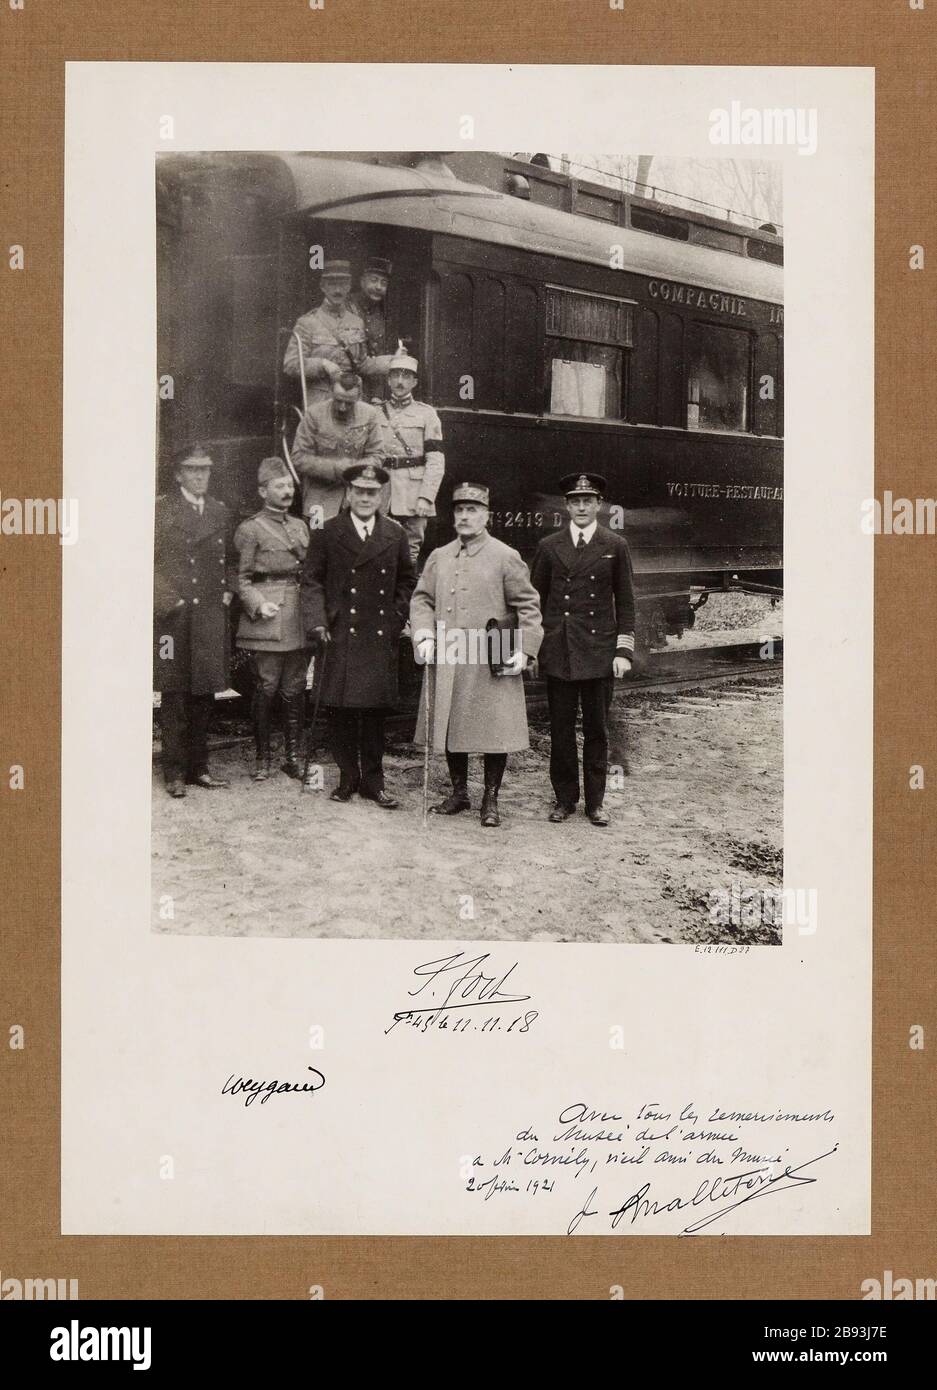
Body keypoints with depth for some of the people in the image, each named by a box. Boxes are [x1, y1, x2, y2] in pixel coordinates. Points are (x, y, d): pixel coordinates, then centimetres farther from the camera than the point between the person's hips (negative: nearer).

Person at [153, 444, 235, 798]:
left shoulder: (219, 511, 14)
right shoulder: (159, 509, -1)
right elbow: (147, 559, -4)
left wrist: (227, 592, 7)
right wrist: (163, 597, -11)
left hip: (210, 617, 5)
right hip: (173, 616, -5)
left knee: (205, 692, 9)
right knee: (174, 695, -1)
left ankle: (198, 766, 18)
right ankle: (174, 771, 6)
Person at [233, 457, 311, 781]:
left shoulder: (300, 526, 17)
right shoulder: (250, 530, -1)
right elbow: (241, 579, -2)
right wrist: (259, 605, -16)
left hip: (298, 621, 5)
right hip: (267, 622, -5)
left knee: (295, 690, 7)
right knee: (265, 690, -2)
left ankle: (293, 757, 15)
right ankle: (262, 758, 9)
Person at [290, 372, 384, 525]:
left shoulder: (369, 414, 0)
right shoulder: (314, 414, -9)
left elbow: (375, 457, 3)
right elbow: (299, 459, -10)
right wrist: (337, 468, -18)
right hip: (321, 499, -2)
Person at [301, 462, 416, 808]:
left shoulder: (395, 535, 9)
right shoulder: (327, 533, 2)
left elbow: (406, 581, 19)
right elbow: (311, 581, 2)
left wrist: (398, 617, 7)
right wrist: (317, 622, -8)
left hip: (382, 638, 2)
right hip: (341, 636, -2)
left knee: (376, 711, 5)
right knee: (341, 711, 1)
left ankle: (373, 780, 14)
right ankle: (347, 778, 12)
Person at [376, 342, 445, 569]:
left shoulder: (426, 414, 4)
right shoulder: (376, 413, 10)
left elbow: (436, 461, -3)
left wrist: (425, 497, -12)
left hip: (413, 498, -2)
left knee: (410, 553, -1)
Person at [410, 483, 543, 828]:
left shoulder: (506, 558, -1)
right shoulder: (438, 558, 11)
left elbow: (528, 606, 0)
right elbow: (421, 599, 12)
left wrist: (524, 650, -10)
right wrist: (424, 636, -5)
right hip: (446, 663, 4)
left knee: (495, 731, -2)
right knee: (450, 728, 9)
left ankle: (491, 800, 10)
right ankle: (458, 792, 25)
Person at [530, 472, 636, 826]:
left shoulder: (615, 546, 4)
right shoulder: (549, 546, 6)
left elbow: (625, 603, 5)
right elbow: (534, 600, 10)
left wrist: (624, 651, -2)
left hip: (599, 653, -1)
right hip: (558, 653, 1)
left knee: (597, 730, 5)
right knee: (561, 729, 5)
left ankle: (595, 801, 14)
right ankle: (564, 798, 16)